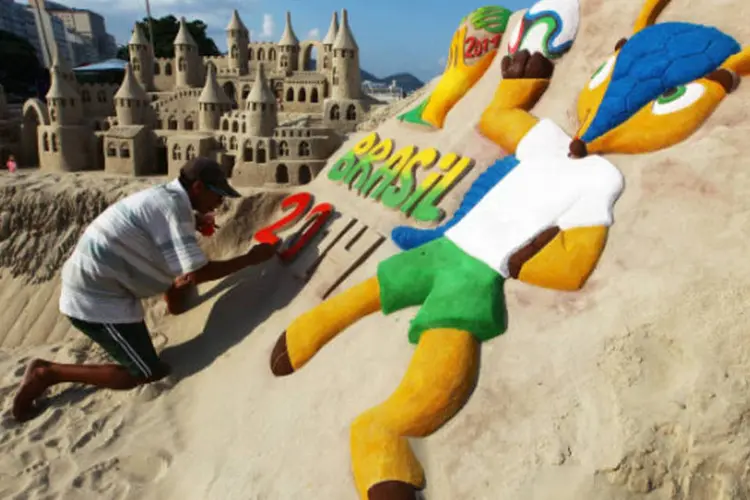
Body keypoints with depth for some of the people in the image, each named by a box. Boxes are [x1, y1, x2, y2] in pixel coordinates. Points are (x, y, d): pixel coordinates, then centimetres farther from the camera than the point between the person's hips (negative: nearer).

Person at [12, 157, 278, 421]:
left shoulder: (166, 197, 7)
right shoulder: (172, 206, -21)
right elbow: (196, 273, -26)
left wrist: (192, 226, 10)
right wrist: (250, 258, -17)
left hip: (95, 285, 10)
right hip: (95, 298, -10)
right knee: (149, 374, -3)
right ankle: (46, 373, 1)